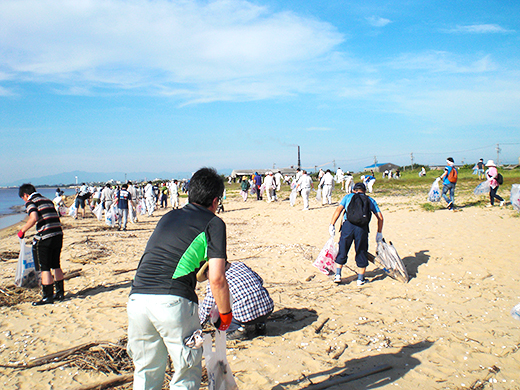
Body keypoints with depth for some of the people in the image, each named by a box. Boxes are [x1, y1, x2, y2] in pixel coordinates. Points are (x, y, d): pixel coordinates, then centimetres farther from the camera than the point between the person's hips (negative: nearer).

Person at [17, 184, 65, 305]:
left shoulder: (31, 202, -2)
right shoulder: (48, 201, 20)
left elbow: (34, 218, -20)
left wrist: (22, 230, -8)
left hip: (45, 237, -8)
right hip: (58, 234, 8)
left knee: (44, 268, 1)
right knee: (56, 266, 18)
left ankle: (48, 296, 4)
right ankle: (60, 293, 24)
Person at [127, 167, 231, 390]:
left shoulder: (168, 217, 23)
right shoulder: (213, 223, 5)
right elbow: (216, 279, -4)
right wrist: (225, 315, 11)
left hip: (137, 298, 6)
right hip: (173, 302, -5)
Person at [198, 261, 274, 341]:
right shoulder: (239, 264, 15)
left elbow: (207, 308, 6)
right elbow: (260, 280, 23)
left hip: (245, 315, -5)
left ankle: (243, 328, 3)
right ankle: (260, 325, 23)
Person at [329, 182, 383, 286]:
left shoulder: (348, 197, 20)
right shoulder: (370, 200, 21)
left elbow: (338, 209, 4)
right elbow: (380, 217, 15)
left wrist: (332, 225, 1)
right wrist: (379, 233, 22)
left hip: (348, 225, 0)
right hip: (362, 228, 0)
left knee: (342, 251, 13)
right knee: (361, 253, 13)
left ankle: (338, 275, 14)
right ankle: (360, 279, 20)